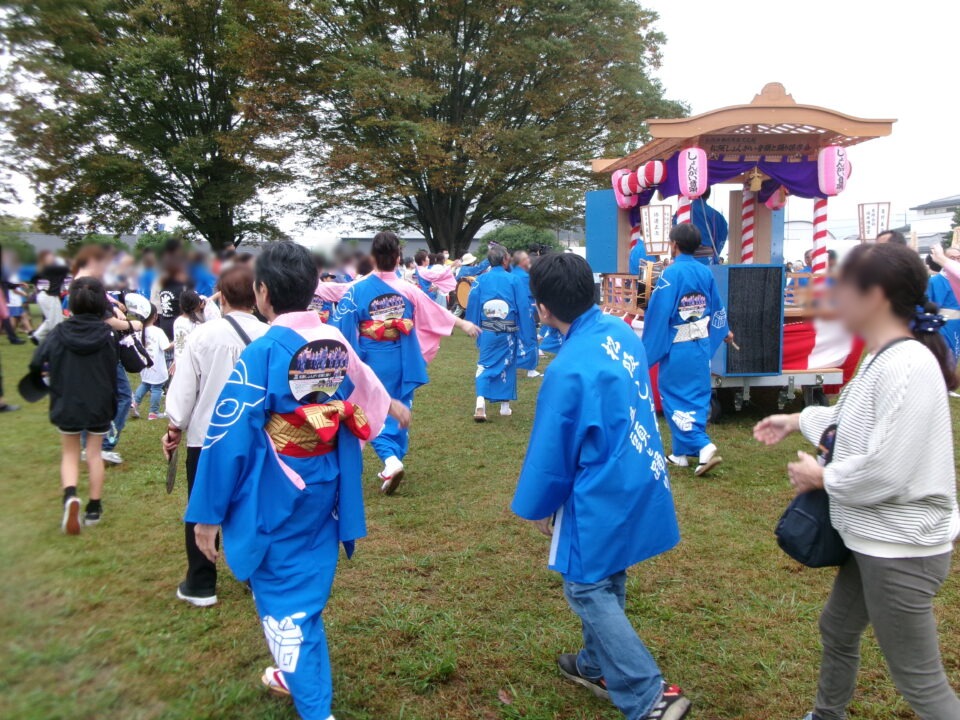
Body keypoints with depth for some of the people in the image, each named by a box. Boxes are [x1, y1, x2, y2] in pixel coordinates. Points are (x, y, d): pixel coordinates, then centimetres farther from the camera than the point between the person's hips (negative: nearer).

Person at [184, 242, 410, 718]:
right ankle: (297, 675, 43)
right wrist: (393, 406, 43)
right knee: (308, 586, 22)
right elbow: (364, 384, 21)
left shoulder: (262, 353, -20)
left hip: (276, 500, -6)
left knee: (284, 599, 6)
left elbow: (229, 438, -17)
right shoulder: (336, 342, -1)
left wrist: (207, 516, -9)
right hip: (324, 490, 7)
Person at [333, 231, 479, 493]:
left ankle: (390, 460, -15)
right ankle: (393, 464, 24)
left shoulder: (357, 290, -13)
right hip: (401, 362, 3)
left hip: (372, 362, -3)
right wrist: (464, 324, 21)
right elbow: (436, 312, 7)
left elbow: (341, 329, -10)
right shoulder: (408, 289, -5)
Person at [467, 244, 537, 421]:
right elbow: (524, 308, -7)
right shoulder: (514, 280, -8)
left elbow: (472, 306, 0)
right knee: (507, 366, 15)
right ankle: (505, 405, 21)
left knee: (484, 365, 7)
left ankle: (481, 401, -14)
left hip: (487, 332, 1)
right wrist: (527, 335, 0)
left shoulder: (481, 280, -3)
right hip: (508, 332, -1)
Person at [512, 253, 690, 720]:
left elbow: (551, 451, -15)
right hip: (637, 484, 8)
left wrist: (537, 507, 2)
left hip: (601, 497, -8)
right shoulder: (621, 332, -2)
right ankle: (598, 666, 40)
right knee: (607, 582, 22)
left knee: (587, 590, 6)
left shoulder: (568, 369, -26)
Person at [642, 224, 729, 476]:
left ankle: (703, 447, -9)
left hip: (677, 348, -6)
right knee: (698, 397, 14)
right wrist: (723, 332, 35)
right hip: (702, 345, 6)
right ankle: (683, 452, 22)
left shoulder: (671, 273, -15)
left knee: (675, 399, 3)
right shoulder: (706, 273, 4)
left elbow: (659, 313, -18)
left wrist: (648, 350, -12)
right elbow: (717, 309, 16)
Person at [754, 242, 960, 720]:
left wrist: (822, 477, -13)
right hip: (875, 540, 11)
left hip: (900, 549, -11)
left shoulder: (907, 366, -26)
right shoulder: (882, 358, 5)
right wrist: (797, 421, 26)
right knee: (837, 631, 27)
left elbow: (885, 472, -29)